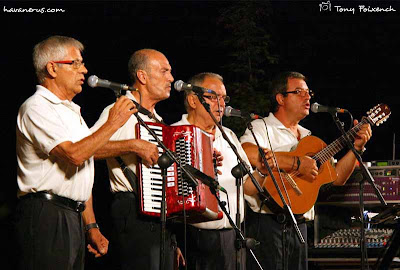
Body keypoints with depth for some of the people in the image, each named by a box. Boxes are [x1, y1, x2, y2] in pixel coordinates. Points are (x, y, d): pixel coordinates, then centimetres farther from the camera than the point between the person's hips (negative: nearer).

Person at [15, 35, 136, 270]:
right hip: (46, 216, -9)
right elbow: (74, 154, -21)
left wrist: (92, 227, 18)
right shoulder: (37, 108, -7)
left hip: (74, 216, 9)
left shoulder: (72, 112, 22)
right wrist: (113, 123, -11)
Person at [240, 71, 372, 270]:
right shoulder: (262, 127, -5)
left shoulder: (308, 138, 19)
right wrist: (297, 164, -24)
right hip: (266, 224, -7)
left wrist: (357, 147, 5)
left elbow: (337, 178, 17)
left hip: (298, 226, 7)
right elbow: (246, 152, -28)